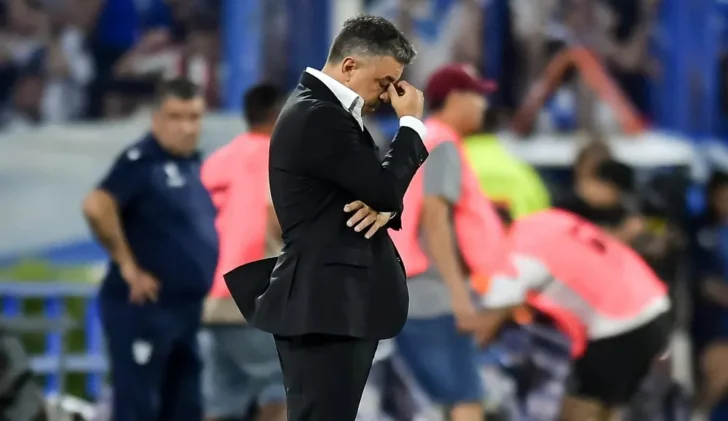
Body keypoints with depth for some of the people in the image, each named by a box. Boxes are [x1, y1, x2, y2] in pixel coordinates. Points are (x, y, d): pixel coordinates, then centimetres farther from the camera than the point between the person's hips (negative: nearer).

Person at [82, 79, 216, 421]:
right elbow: (97, 207, -29)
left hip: (185, 306, 9)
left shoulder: (191, 163, 12)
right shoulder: (141, 161, -14)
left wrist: (201, 271, 14)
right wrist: (128, 266, -21)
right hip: (144, 307, -9)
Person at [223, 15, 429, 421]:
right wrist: (411, 121, -7)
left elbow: (374, 189, 17)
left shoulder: (326, 111, 16)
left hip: (340, 301, 11)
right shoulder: (317, 117, -17)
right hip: (325, 306, -11)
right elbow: (385, 186, -20)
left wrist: (385, 209, -7)